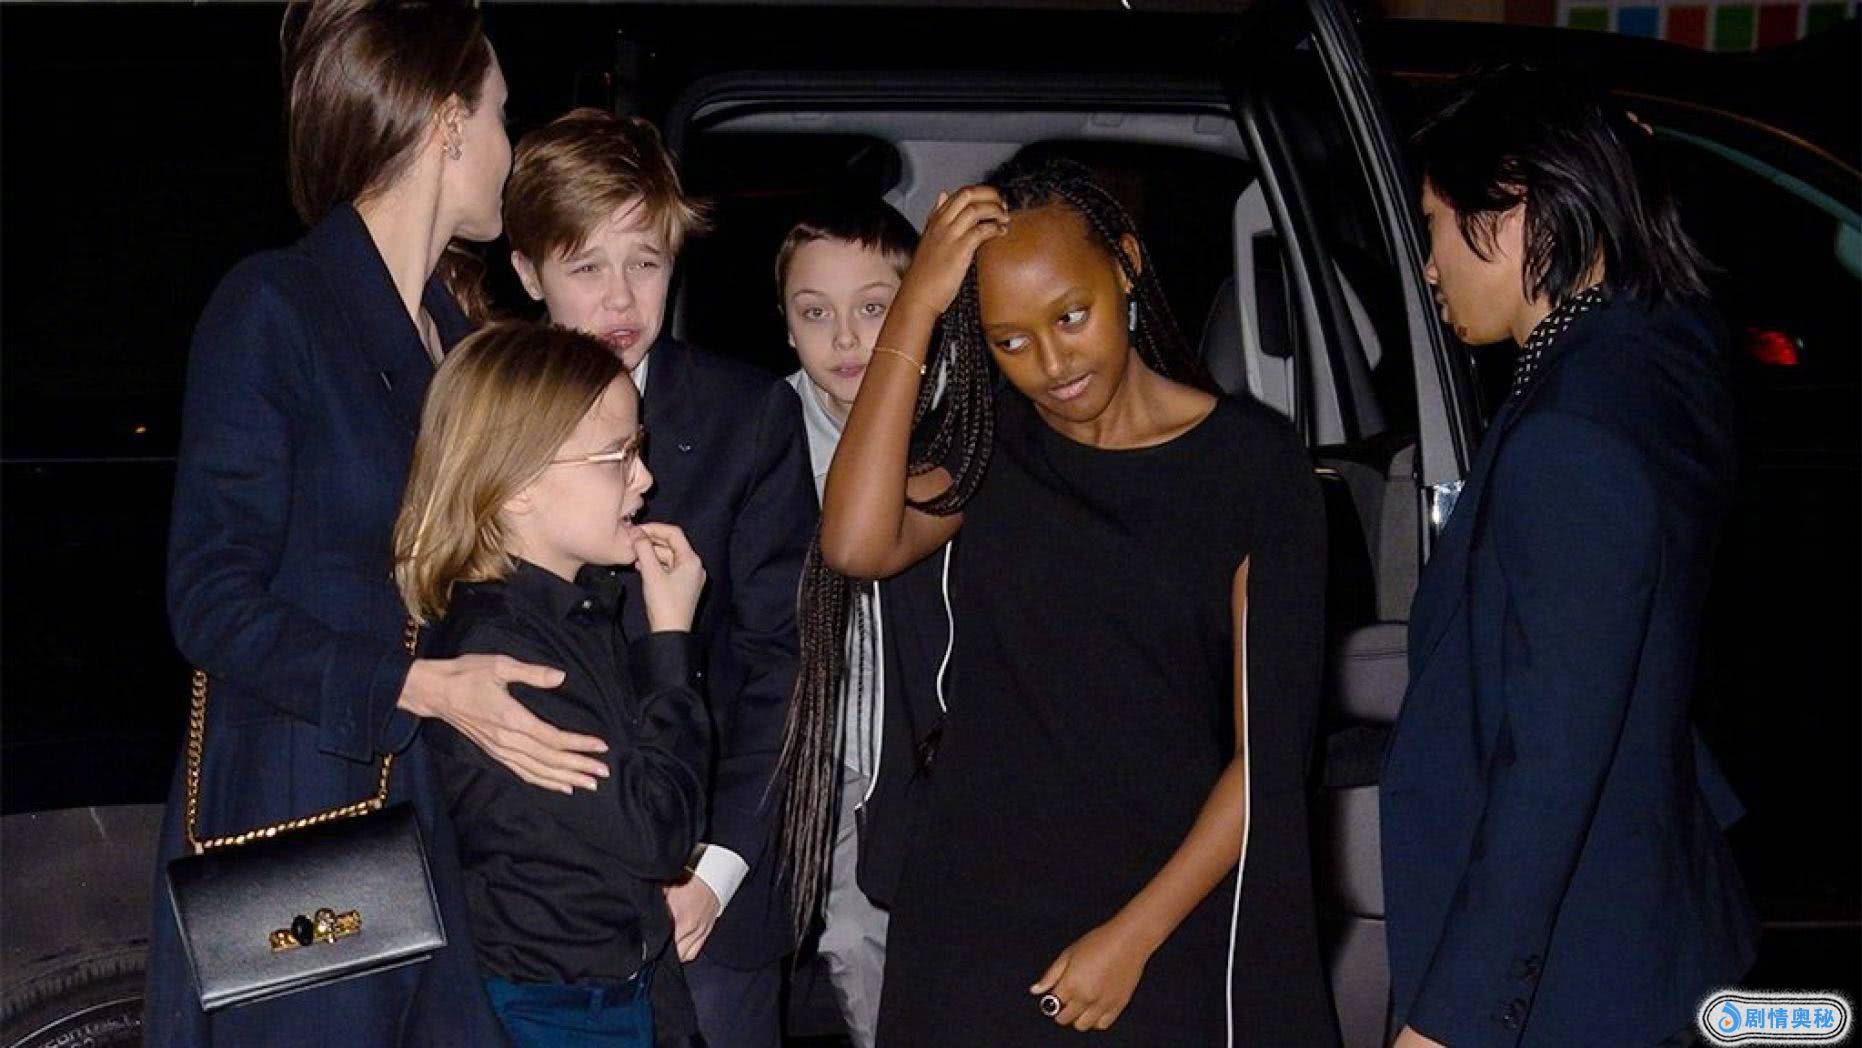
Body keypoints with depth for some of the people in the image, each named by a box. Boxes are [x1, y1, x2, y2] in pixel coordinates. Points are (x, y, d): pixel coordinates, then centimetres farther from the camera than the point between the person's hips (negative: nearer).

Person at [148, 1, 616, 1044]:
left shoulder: (455, 331, 13)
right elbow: (213, 603, -13)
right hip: (295, 814, -6)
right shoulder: (271, 310, -9)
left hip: (438, 812, 7)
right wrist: (421, 688, -21)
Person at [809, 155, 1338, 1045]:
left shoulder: (1252, 462, -6)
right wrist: (913, 307, -15)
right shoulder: (989, 447, 4)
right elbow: (857, 546, -16)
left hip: (1168, 922, -2)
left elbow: (1267, 750, -8)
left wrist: (1135, 936, -12)